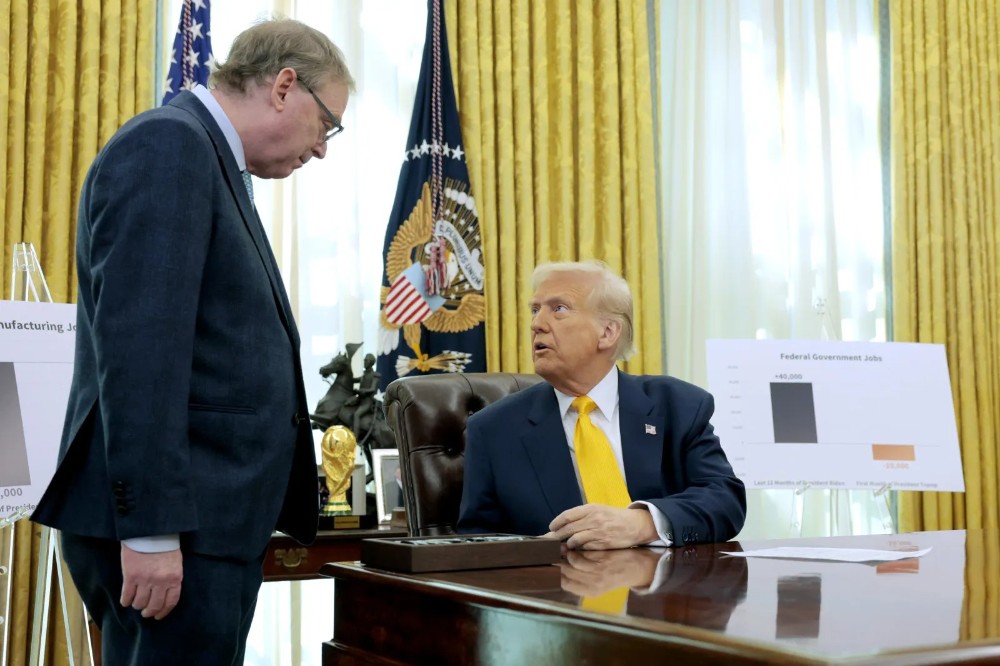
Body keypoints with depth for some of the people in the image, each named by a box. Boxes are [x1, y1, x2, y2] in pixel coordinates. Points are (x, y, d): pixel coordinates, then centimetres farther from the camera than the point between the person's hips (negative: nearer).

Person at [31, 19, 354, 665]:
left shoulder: (212, 159, 19)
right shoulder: (168, 144, -11)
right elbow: (138, 341, -21)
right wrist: (150, 527, -24)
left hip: (207, 519, 10)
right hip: (167, 525, -10)